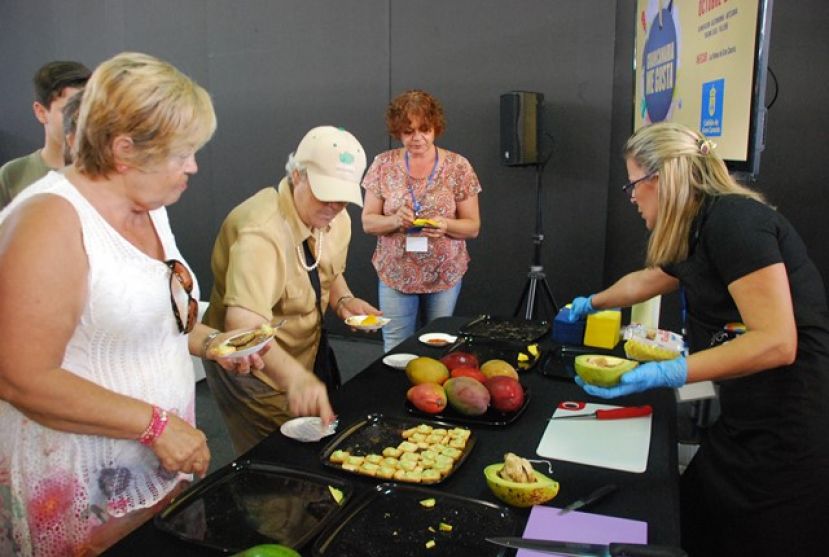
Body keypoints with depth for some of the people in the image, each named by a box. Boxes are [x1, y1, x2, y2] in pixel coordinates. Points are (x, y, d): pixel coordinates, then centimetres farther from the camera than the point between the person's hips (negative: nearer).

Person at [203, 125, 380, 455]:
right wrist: (294, 377, -59)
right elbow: (242, 324, -45)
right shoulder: (262, 231, -33)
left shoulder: (336, 218, -7)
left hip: (311, 352, 8)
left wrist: (343, 301, -10)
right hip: (253, 367, -7)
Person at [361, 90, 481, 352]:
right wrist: (394, 221, -21)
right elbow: (368, 222, 0)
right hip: (395, 274, 0)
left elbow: (473, 227, -2)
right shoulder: (383, 165, -4)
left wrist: (445, 225, -22)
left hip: (445, 274, 0)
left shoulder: (458, 166, -6)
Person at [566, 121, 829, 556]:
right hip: (748, 423, 9)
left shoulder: (733, 218, -18)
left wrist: (666, 373, -29)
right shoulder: (698, 232, 11)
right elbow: (644, 281, 30)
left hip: (793, 436, -9)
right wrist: (591, 304, 45)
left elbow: (776, 342, -24)